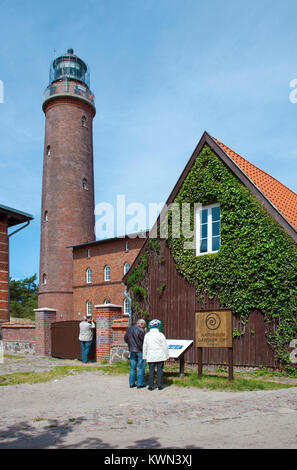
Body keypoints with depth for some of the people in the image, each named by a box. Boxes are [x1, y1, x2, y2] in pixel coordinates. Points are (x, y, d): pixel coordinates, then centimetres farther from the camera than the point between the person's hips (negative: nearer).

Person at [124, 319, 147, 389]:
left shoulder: (129, 329, 5)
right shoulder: (140, 330, -16)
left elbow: (125, 339, 13)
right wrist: (145, 332, -4)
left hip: (132, 351, 6)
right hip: (140, 351, -6)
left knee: (133, 368, 13)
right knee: (141, 368, 4)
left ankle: (132, 383, 14)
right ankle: (140, 383, 6)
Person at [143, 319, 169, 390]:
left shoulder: (147, 335, 0)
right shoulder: (160, 335, -9)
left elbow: (145, 346, 5)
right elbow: (165, 346, -5)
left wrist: (145, 356, 14)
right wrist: (166, 355, 5)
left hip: (151, 356, 2)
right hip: (160, 356, -2)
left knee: (151, 371, 7)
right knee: (160, 370, 6)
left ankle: (151, 386, 8)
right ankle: (160, 385, 10)